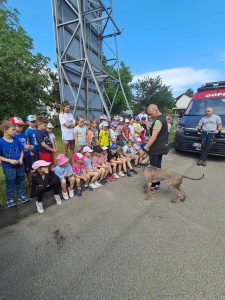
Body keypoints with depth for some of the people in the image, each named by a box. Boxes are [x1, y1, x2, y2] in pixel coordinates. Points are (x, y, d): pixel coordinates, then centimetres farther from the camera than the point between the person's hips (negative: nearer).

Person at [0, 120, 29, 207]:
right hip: (8, 167, -3)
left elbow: (21, 151, 6)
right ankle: (10, 199, 33)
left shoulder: (16, 140, -5)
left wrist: (21, 159, -9)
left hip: (19, 165, 4)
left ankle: (21, 195, 38)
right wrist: (10, 160, -19)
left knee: (20, 181, 18)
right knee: (10, 184, 13)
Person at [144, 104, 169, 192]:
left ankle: (154, 186, 14)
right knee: (158, 166, 17)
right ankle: (157, 185, 28)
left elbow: (154, 136, -27)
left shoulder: (158, 120, -20)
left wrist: (146, 147, -25)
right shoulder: (162, 118, 12)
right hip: (160, 147, 10)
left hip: (156, 148, -10)